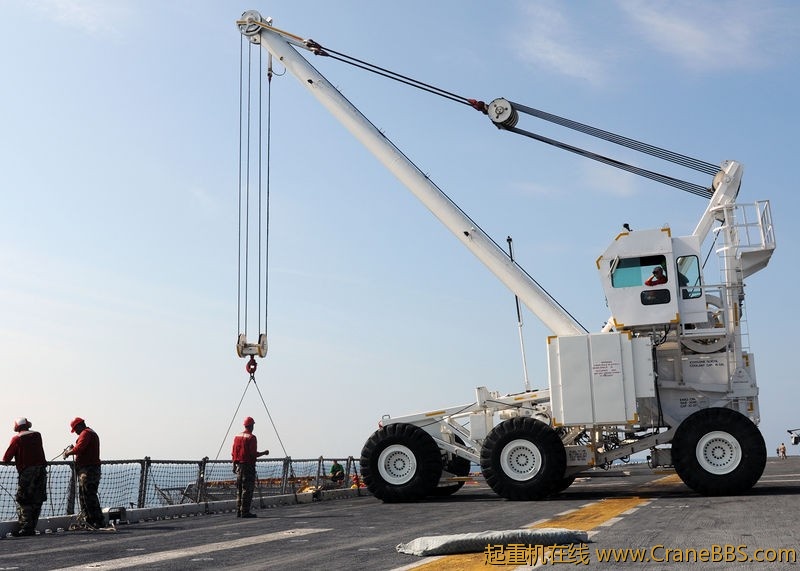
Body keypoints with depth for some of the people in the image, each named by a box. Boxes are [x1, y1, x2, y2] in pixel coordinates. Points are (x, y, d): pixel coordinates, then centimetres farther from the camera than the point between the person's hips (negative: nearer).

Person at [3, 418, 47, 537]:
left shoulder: (17, 439, -2)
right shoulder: (37, 435, 12)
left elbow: (6, 458, -1)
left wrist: (5, 460, 19)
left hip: (27, 471, -5)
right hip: (41, 468, 5)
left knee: (23, 501, -1)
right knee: (37, 501, 8)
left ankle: (25, 528, -9)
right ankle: (32, 528, 11)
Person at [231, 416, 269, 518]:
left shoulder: (237, 437, 11)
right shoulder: (251, 437, -11)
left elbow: (233, 453, 12)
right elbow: (253, 453, -17)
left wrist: (234, 466, 18)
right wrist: (264, 453, -1)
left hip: (239, 465, 8)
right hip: (248, 466, -7)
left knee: (239, 489, 12)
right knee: (247, 489, -5)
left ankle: (239, 511, 15)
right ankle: (245, 511, -7)